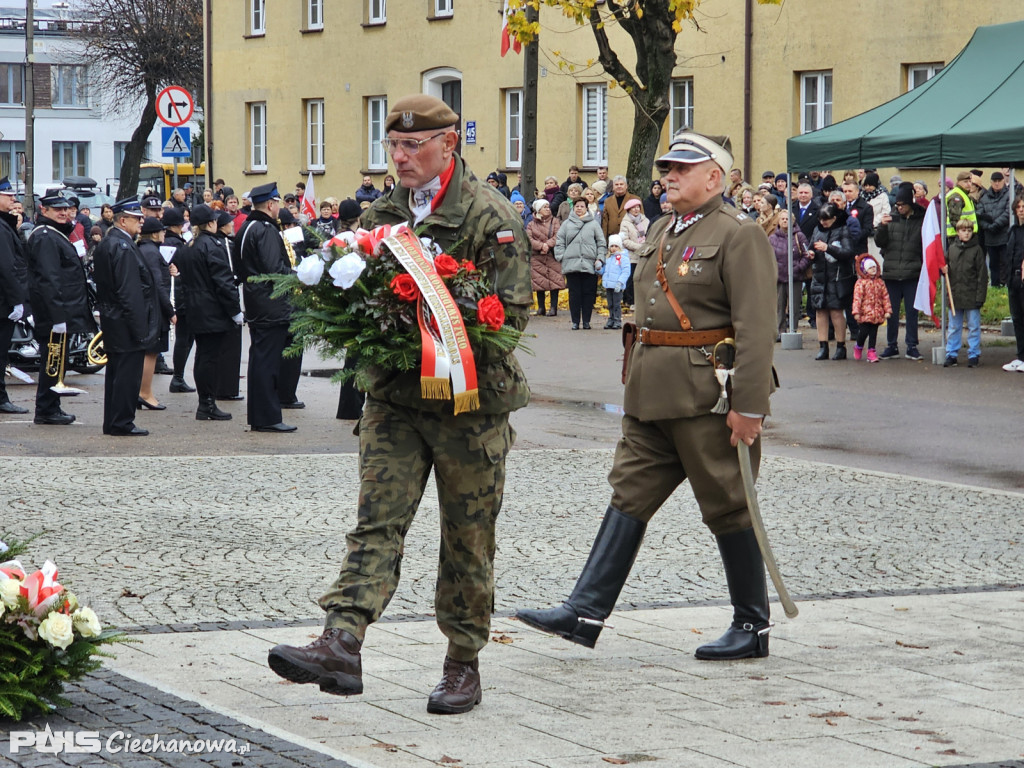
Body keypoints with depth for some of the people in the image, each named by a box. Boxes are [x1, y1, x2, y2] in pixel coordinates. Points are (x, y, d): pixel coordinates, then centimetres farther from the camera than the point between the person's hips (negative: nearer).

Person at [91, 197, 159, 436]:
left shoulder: (105, 244, 13)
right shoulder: (124, 248, -19)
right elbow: (130, 292, -23)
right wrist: (140, 327, -21)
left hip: (111, 321, 10)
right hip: (126, 323, -10)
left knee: (115, 371, 14)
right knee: (128, 372, -4)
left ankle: (112, 423, 20)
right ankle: (122, 423, -1)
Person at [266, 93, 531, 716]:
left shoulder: (491, 215, -6)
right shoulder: (382, 215, 12)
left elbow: (513, 312, -10)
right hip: (394, 397, 4)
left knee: (467, 537, 5)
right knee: (378, 519, -8)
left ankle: (464, 663, 15)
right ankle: (341, 646, -20)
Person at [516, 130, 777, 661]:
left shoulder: (739, 236, -11)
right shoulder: (660, 231, 15)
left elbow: (756, 328, -17)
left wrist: (749, 407, -22)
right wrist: (638, 382, 19)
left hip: (708, 394, -8)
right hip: (652, 393, 8)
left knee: (728, 508, 1)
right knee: (629, 494, 5)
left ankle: (753, 627, 13)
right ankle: (586, 612, 4)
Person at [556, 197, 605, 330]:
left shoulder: (593, 224, 10)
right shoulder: (567, 224, 11)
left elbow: (601, 243, 10)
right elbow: (559, 243, 12)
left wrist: (600, 259, 0)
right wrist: (561, 258, 0)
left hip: (589, 265, 0)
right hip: (571, 264, 0)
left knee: (588, 293, 0)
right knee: (574, 293, 1)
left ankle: (586, 321, 8)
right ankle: (575, 321, 7)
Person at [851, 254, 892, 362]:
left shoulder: (880, 282, 10)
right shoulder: (861, 283, -4)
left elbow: (885, 297, 10)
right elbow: (857, 298, -9)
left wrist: (887, 310, 4)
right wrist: (856, 312, -16)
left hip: (877, 313, 4)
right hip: (865, 313, -4)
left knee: (873, 333, 4)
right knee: (863, 332, -3)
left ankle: (871, 352, 9)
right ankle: (858, 346, 24)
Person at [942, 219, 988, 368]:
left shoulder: (976, 249, -4)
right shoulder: (952, 248, 8)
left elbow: (982, 274, -5)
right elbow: (946, 267, 21)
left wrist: (980, 296, -10)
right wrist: (944, 270, -4)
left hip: (972, 296, -4)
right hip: (955, 295, 4)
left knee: (973, 327, 4)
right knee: (954, 327, 10)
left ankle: (974, 355, 11)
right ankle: (951, 355, 17)